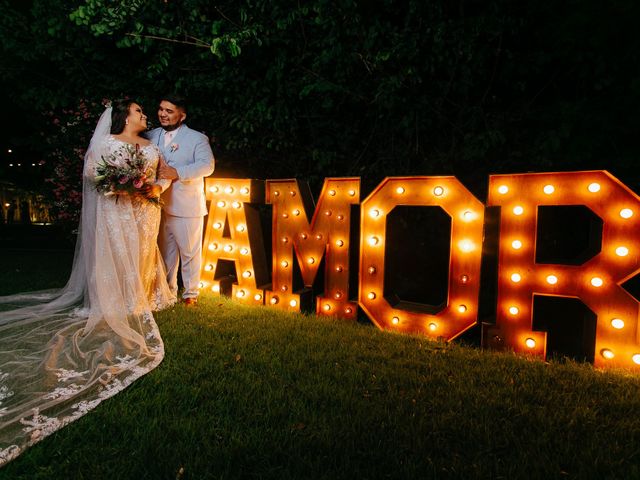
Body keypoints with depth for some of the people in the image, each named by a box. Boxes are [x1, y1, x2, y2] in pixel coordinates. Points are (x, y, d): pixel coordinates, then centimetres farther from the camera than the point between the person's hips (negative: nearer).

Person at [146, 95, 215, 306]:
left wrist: (177, 172, -27)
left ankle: (190, 293, 21)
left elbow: (207, 165, -16)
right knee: (166, 250, 16)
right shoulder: (151, 136, 11)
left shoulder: (197, 138, -3)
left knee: (190, 252, 6)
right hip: (159, 205, 4)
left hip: (187, 207, -4)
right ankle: (168, 289, 32)